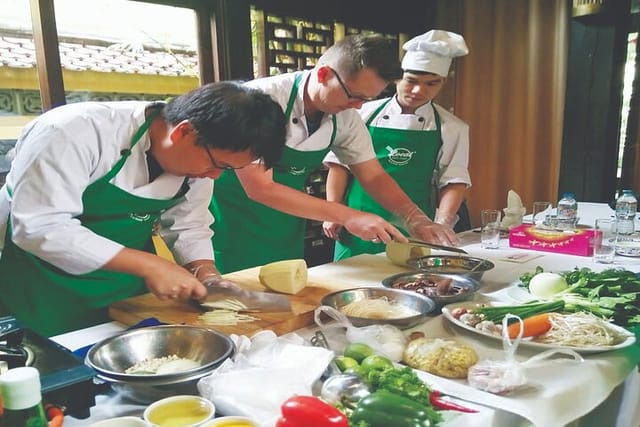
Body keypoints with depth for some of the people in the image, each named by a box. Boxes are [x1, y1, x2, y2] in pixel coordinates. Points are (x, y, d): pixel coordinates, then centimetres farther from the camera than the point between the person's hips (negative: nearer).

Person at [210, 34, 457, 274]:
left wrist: (417, 220, -15)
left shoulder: (345, 118, -9)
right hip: (232, 228, -5)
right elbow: (260, 188, -30)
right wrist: (347, 216, -32)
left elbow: (374, 177, 1)